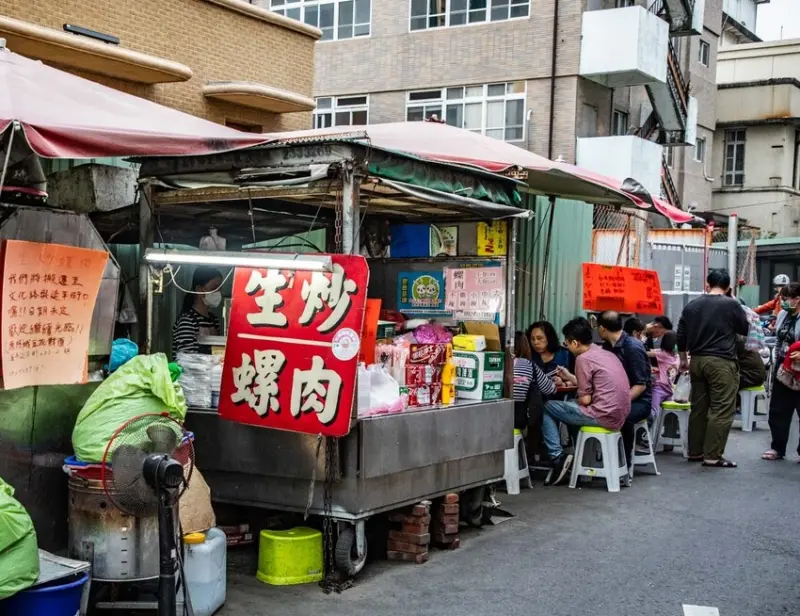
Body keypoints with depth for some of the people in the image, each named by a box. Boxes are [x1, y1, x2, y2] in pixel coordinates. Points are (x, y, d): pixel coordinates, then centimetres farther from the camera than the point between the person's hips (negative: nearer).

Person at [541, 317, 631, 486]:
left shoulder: (583, 358, -11)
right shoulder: (604, 353, 14)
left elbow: (585, 399, -12)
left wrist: (575, 399, 9)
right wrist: (569, 377, 28)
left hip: (604, 415, -9)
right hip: (620, 415, 9)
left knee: (547, 408, 5)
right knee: (570, 406, 30)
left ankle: (558, 457, -2)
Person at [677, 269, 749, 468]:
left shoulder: (692, 305, 8)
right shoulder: (731, 305, -8)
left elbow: (681, 335, 13)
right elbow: (745, 330, 6)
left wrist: (683, 359, 25)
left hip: (697, 361, 6)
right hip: (721, 362, -6)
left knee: (698, 408, 13)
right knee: (722, 410, -3)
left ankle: (695, 452, 19)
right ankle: (712, 456, -5)